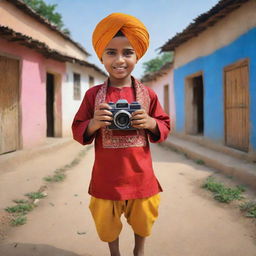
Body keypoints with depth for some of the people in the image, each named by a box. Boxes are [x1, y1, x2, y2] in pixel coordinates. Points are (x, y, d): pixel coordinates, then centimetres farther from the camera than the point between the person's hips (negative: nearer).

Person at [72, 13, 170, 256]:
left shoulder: (147, 94, -1)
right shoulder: (93, 94, -3)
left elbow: (165, 127, 5)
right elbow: (78, 131, 1)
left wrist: (151, 123, -17)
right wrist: (93, 124, -20)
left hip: (140, 174, 1)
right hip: (106, 176, 0)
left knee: (143, 219, 17)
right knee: (106, 223, 13)